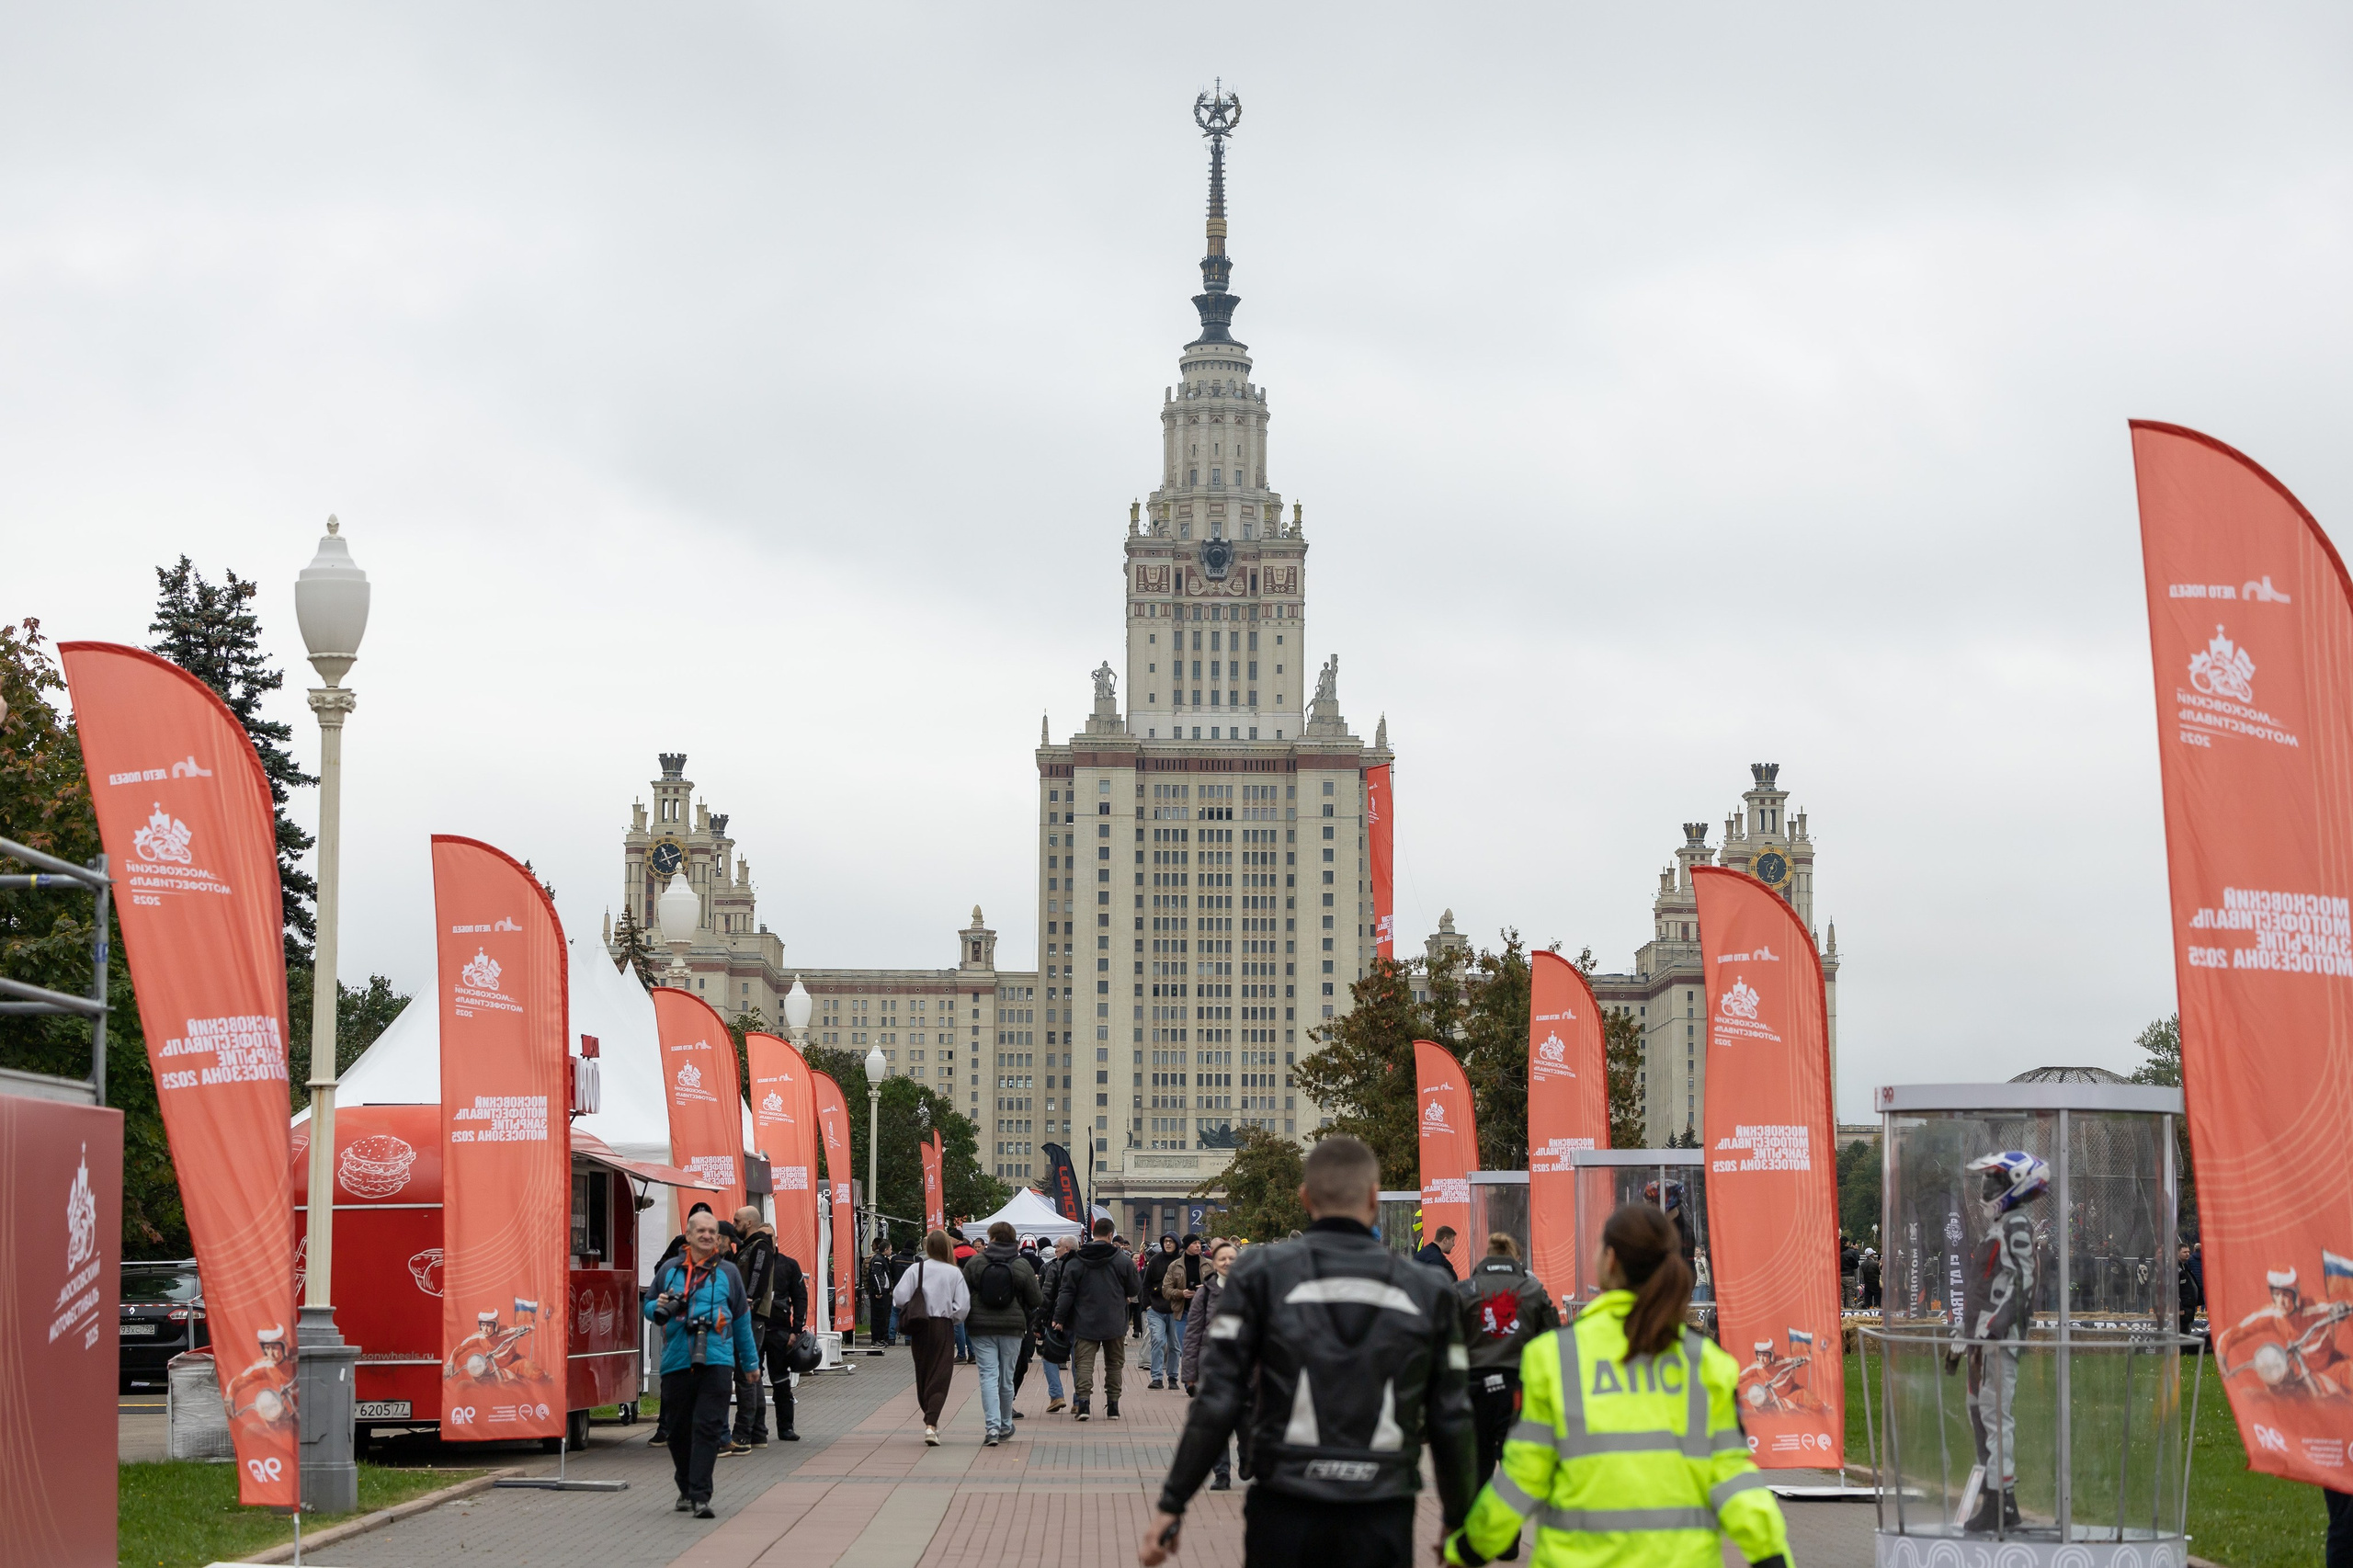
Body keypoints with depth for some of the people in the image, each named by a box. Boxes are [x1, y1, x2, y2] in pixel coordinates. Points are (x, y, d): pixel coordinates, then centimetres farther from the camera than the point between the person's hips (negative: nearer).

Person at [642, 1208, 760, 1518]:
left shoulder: (728, 1272, 11)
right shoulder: (669, 1270, 12)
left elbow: (742, 1319, 18)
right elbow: (649, 1308, 20)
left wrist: (750, 1362, 21)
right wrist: (659, 1307, -5)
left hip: (716, 1361, -2)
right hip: (676, 1362, 2)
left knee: (708, 1428, -11)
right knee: (678, 1429, 6)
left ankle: (700, 1495, -13)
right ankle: (686, 1489, 24)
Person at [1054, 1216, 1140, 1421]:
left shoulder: (1075, 1262, -1)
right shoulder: (1122, 1260, -2)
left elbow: (1066, 1292, -3)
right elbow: (1134, 1290, 6)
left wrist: (1059, 1318, 1)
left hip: (1085, 1323, -1)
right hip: (1114, 1324, 1)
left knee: (1084, 1363, -2)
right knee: (1113, 1364, 11)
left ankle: (1082, 1400, -18)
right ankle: (1112, 1405, 12)